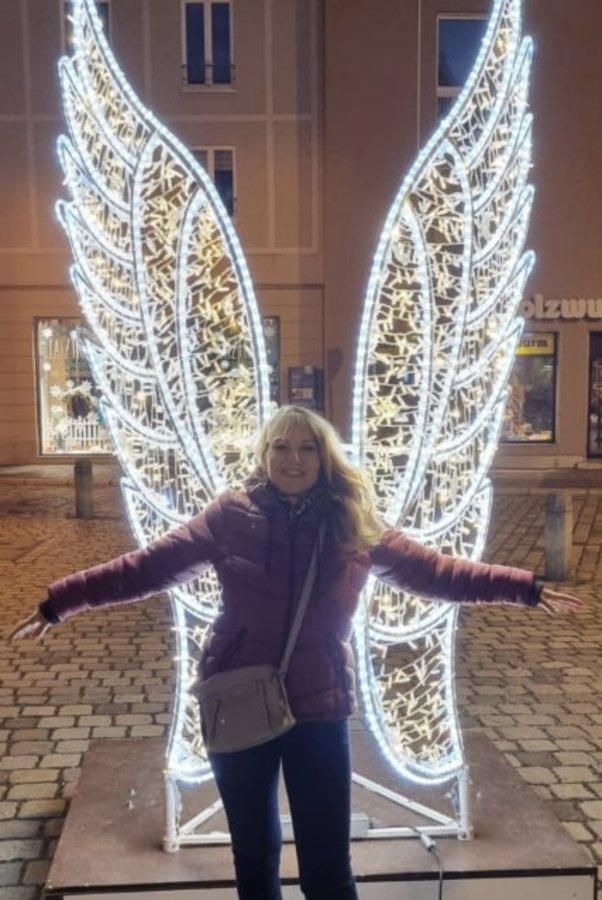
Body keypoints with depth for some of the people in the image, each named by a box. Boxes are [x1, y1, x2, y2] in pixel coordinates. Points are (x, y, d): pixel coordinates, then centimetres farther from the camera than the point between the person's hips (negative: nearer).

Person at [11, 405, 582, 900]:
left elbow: (433, 571, 1)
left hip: (319, 711, 0)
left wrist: (526, 589, 0)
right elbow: (149, 566, -6)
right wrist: (59, 603, -9)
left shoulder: (354, 525, -1)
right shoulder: (231, 516, -6)